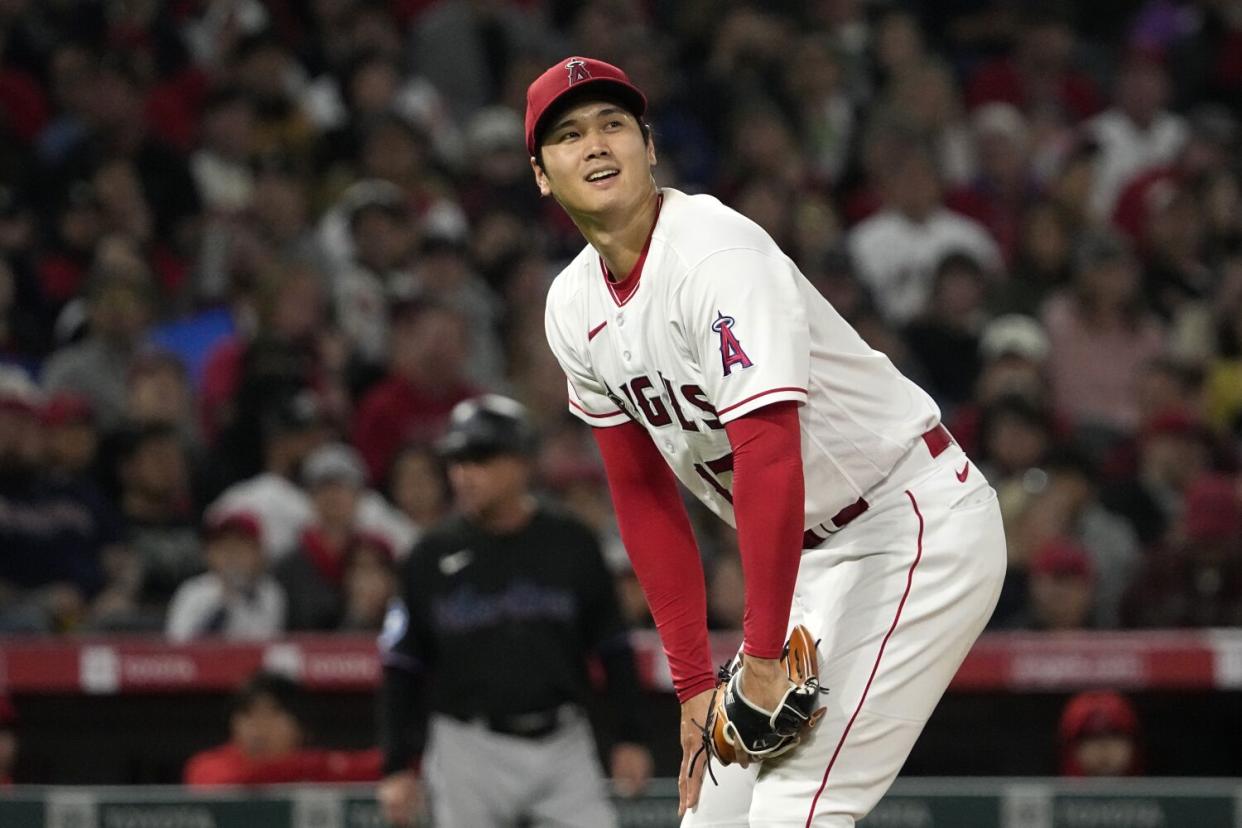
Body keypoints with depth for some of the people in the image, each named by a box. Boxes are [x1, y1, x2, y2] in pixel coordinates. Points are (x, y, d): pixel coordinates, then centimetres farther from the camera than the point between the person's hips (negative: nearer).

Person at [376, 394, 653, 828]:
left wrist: (629, 738, 1)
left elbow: (613, 648, 7)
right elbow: (402, 670, 4)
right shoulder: (432, 556, 1)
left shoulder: (571, 544, 2)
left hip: (562, 744, 1)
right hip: (471, 752, 0)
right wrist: (398, 767, -1)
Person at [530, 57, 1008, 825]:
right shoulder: (576, 308, 4)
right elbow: (645, 499, 9)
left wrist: (764, 659, -29)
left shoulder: (716, 255, -24)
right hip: (821, 553, 9)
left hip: (921, 523, -9)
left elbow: (770, 462, -30)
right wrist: (694, 680, 4)